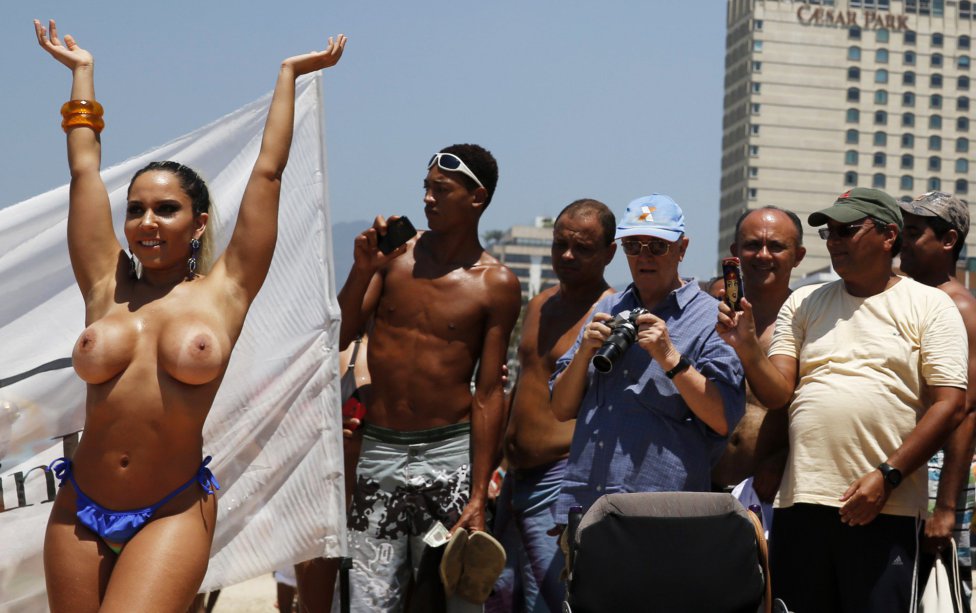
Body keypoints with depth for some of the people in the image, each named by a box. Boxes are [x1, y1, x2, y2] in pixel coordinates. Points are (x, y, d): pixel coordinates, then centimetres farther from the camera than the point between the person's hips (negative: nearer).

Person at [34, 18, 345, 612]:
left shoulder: (224, 292, 0)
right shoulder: (107, 288, 6)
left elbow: (268, 172, 3)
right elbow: (85, 170, 12)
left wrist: (289, 75, 10)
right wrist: (82, 71, 20)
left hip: (172, 514, -3)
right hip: (80, 507, 4)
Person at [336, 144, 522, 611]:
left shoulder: (497, 286, -2)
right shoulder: (395, 253, 5)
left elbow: (488, 393, -4)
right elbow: (337, 339, 3)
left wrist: (478, 496, -9)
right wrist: (362, 271, -11)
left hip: (450, 454, -2)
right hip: (378, 451, 2)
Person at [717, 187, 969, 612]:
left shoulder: (929, 306, 5)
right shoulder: (802, 303, 15)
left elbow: (950, 405, -4)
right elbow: (777, 393, 6)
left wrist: (887, 476, -13)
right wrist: (746, 348, -14)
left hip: (884, 509, -3)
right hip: (801, 502, 4)